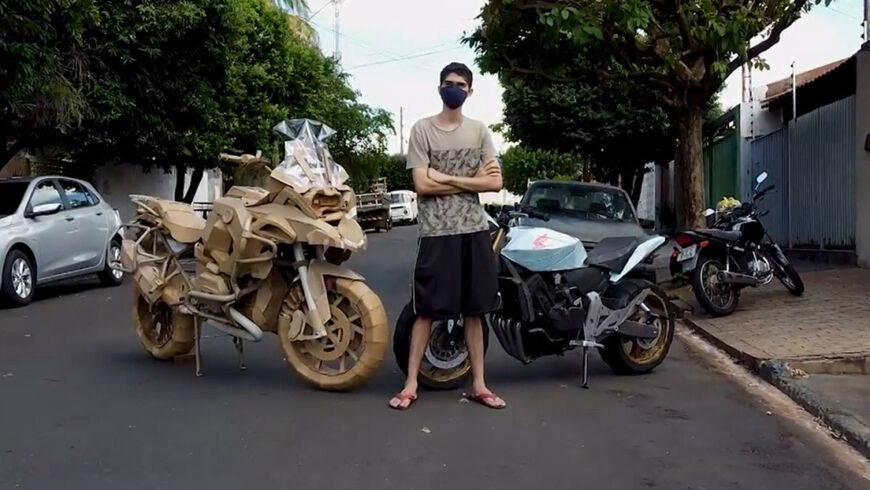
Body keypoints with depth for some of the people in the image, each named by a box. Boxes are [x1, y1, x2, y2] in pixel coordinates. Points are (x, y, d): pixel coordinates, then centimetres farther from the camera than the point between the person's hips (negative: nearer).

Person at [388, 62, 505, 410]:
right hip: (437, 232, -3)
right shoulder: (422, 129, 0)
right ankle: (410, 384, 10)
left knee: (474, 310, 10)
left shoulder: (479, 131, 9)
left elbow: (495, 183, -1)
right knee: (427, 310, 1)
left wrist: (447, 178, -9)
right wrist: (470, 180, -7)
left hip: (475, 230, 3)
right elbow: (422, 185, -9)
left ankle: (479, 385, 18)